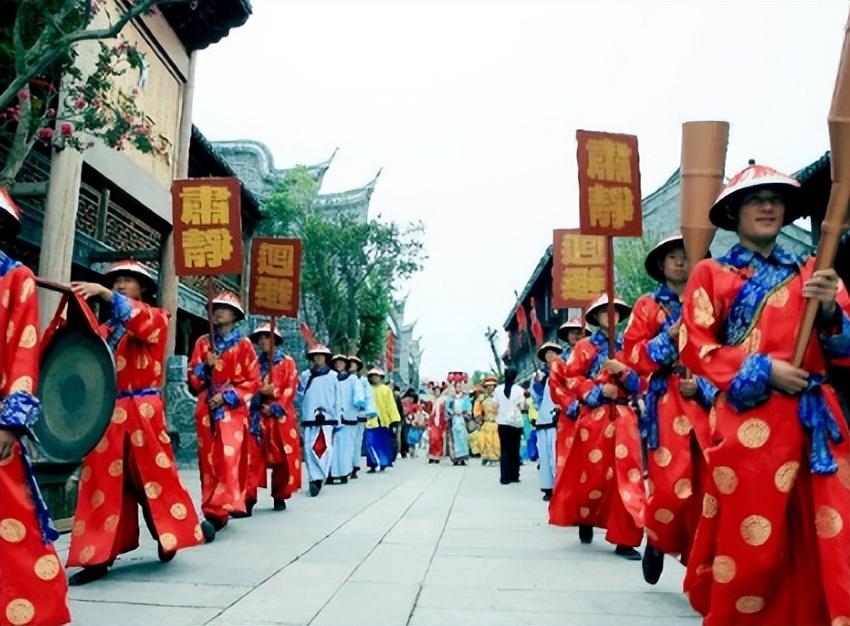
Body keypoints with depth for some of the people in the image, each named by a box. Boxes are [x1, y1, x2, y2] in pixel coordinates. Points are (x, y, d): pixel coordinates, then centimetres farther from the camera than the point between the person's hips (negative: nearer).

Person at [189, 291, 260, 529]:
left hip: (233, 409, -3)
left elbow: (253, 381, -1)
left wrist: (227, 396, -11)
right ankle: (213, 510, 12)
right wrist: (206, 367, -9)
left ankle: (220, 508, -12)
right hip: (206, 410, 3)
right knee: (208, 460, 4)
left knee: (230, 457, -14)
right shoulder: (202, 342, 11)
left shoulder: (243, 344, 2)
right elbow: (193, 378, 11)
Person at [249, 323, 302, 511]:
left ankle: (279, 496, 13)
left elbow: (290, 390, -2)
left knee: (283, 458, 0)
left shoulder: (287, 362, 6)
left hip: (281, 416, -1)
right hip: (258, 416, 1)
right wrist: (261, 392, -14)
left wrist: (274, 408, -12)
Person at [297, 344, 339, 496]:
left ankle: (318, 479, -5)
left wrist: (337, 419, 6)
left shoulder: (333, 376, 8)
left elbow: (337, 399, 8)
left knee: (326, 448, -10)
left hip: (328, 417, -1)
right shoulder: (305, 375, 11)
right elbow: (301, 394, 11)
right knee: (310, 449, -3)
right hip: (309, 418, 1)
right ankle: (315, 479, 2)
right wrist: (297, 386, -9)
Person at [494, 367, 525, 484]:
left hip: (502, 422, 1)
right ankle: (514, 476, 13)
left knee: (504, 450, 3)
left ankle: (505, 477, -2)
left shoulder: (498, 389, 1)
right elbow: (521, 406, -6)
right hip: (515, 422, -1)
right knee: (515, 449, 10)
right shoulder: (519, 389, -4)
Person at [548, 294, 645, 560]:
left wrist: (624, 371, -10)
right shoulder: (585, 346, 4)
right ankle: (585, 521, 31)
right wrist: (597, 390, -12)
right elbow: (570, 378, -2)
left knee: (626, 474, -4)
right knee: (592, 473, 5)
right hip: (593, 416, -2)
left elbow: (640, 384, 9)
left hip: (623, 416, 2)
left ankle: (625, 538, 1)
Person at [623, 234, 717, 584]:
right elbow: (632, 356, 1)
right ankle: (656, 542, 20)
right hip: (667, 403, -2)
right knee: (671, 487, -9)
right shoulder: (648, 306, 9)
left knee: (707, 487, -2)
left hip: (708, 401, 2)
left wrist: (703, 384, -7)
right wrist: (671, 336, -11)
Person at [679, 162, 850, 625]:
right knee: (749, 541, -1)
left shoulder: (809, 273, 18)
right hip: (747, 419, -3)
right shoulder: (712, 273, 7)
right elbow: (695, 346, -1)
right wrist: (761, 370, -12)